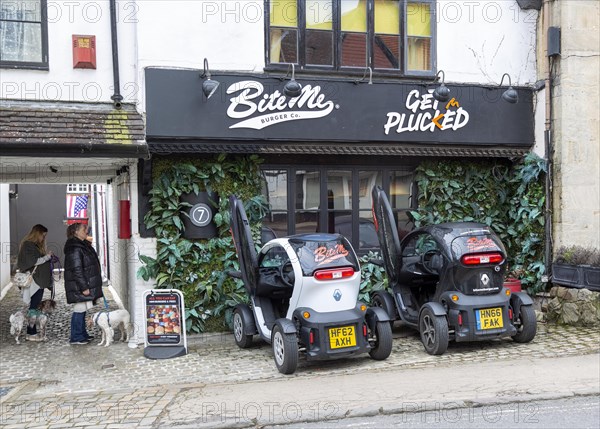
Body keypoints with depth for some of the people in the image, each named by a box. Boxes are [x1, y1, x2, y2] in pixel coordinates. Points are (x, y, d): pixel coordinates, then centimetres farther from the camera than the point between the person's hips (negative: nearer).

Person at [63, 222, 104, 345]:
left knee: (82, 309, 15)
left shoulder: (83, 245, 16)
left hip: (86, 285, 10)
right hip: (79, 287, -10)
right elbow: (76, 269, -21)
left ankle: (82, 334, 23)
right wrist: (84, 287, -22)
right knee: (79, 309, -5)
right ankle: (76, 337, 2)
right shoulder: (74, 248, -17)